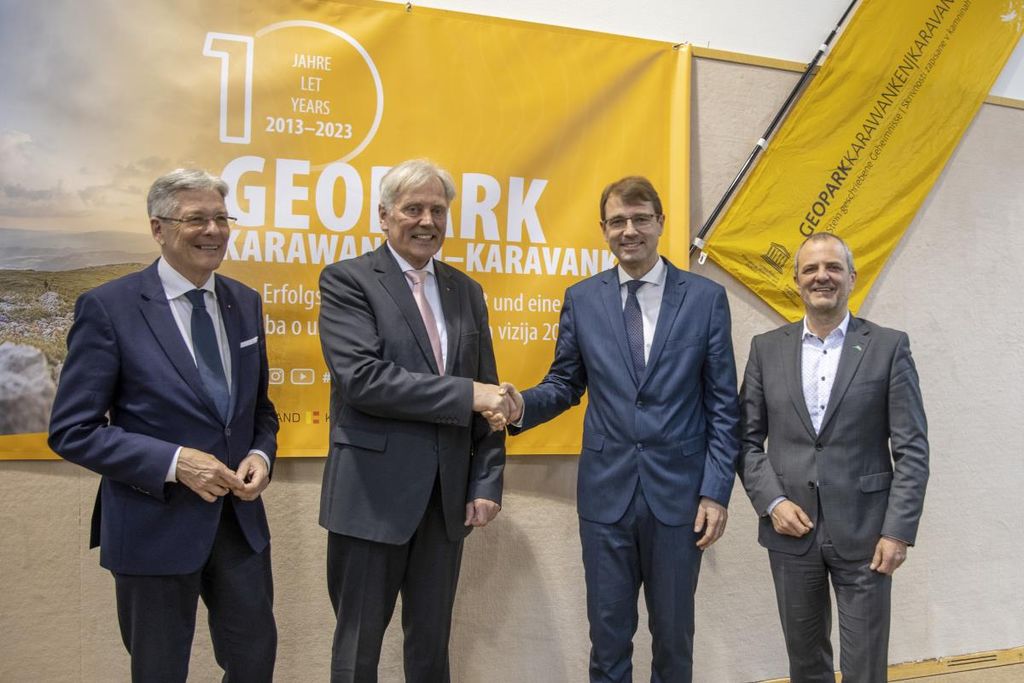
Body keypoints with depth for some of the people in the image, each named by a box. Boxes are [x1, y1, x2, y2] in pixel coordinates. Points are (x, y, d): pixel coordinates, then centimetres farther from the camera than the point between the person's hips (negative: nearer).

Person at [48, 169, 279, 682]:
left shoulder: (245, 303, 4)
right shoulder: (107, 307, -12)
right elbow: (71, 431, -12)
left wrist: (261, 454, -6)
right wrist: (173, 462, -21)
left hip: (240, 518, 5)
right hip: (155, 525, -4)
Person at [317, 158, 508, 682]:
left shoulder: (465, 291, 11)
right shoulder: (347, 281, -5)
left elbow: (488, 394, 11)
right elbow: (362, 379, -19)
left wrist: (486, 483, 3)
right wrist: (464, 394, -20)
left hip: (447, 497, 5)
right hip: (373, 496, -4)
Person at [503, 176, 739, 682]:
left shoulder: (705, 297, -1)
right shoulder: (581, 299, 3)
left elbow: (723, 406, -1)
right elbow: (565, 384, 9)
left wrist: (716, 491, -5)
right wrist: (523, 405, -13)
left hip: (678, 493, -1)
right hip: (606, 492, 1)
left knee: (673, 634, 14)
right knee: (608, 635, 13)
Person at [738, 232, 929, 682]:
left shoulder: (889, 347, -1)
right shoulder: (767, 348, 5)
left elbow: (912, 449, -3)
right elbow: (747, 440, 6)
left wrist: (898, 531, -10)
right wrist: (772, 503, -7)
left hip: (864, 531, -2)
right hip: (791, 529, 2)